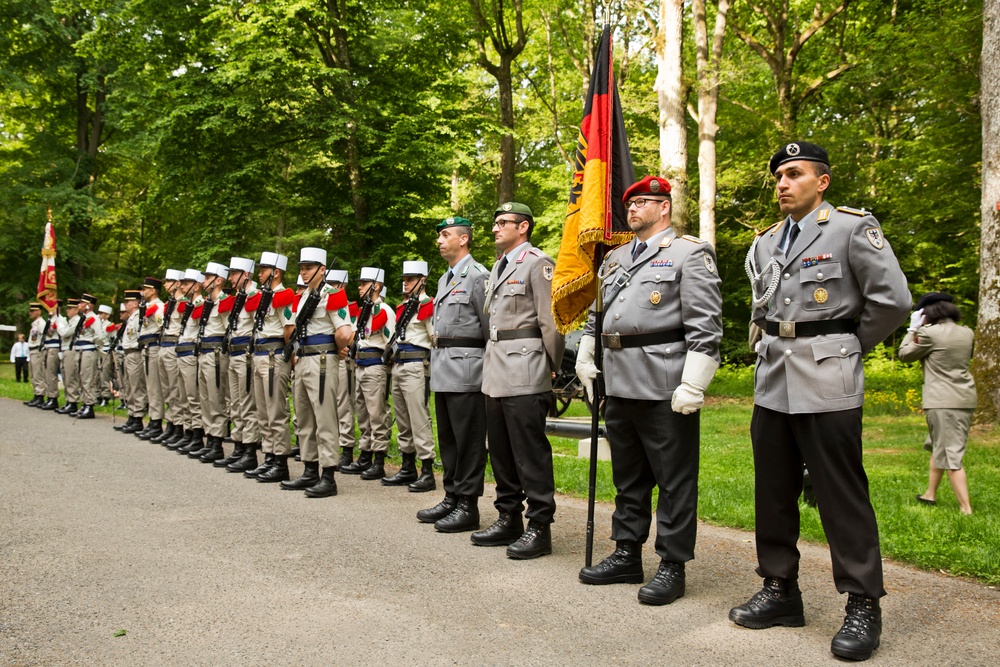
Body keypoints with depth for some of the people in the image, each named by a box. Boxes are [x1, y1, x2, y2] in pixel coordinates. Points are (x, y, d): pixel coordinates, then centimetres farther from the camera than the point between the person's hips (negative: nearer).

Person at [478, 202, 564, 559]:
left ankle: (539, 526, 2)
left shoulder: (537, 263, -7)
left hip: (524, 371, -9)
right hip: (496, 373, 9)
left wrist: (551, 367, -7)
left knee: (530, 452, -5)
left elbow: (551, 321, -10)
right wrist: (492, 363, 16)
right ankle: (508, 519, 23)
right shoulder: (498, 266, 20)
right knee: (500, 450, 13)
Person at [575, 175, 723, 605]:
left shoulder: (689, 253, -3)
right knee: (628, 477, 16)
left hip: (665, 387, -7)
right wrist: (585, 358, 20)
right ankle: (627, 556, 27)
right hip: (620, 385, 8)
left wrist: (692, 385, -18)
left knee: (674, 481, 2)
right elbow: (596, 312, 28)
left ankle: (672, 566, 11)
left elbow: (705, 324, -11)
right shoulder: (615, 258, 19)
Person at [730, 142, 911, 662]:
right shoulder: (765, 242, 14)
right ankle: (779, 590, 23)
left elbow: (892, 300, -7)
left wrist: (845, 347, 1)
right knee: (772, 493, 11)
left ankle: (863, 606, 10)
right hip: (772, 384, 7)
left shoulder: (853, 228, -4)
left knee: (842, 497, -2)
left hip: (826, 385, -6)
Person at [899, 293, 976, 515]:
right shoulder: (967, 334, 9)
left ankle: (966, 508, -9)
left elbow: (905, 354, 1)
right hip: (966, 399, 8)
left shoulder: (930, 333, -11)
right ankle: (930, 494, 32)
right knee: (937, 446, 22)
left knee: (950, 454, -5)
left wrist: (913, 329, 13)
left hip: (942, 401, -8)